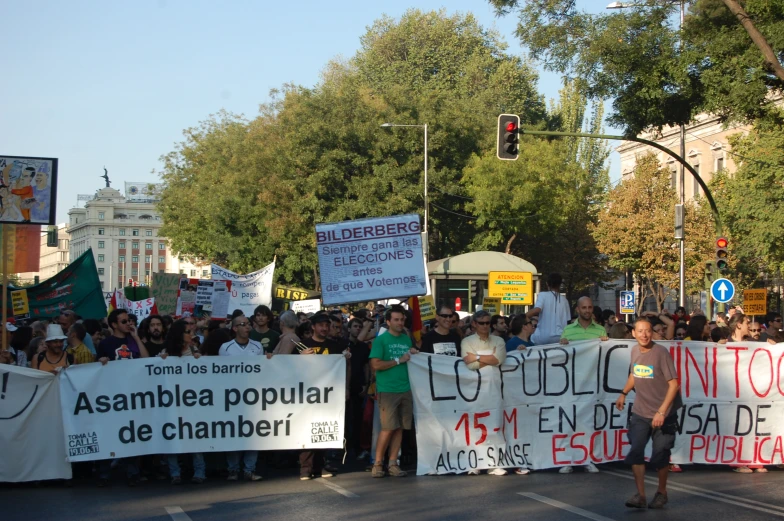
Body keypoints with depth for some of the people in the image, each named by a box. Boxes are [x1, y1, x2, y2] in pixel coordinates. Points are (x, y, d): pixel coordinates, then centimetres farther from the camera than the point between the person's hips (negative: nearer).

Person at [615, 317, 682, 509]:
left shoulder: (661, 353, -16)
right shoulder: (635, 351, 1)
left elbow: (674, 384, -17)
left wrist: (662, 411, -22)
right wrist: (624, 394, 14)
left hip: (662, 415, -4)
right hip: (640, 414, 4)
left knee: (660, 456, 3)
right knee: (635, 452, -7)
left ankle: (661, 492, 25)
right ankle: (640, 496, -2)